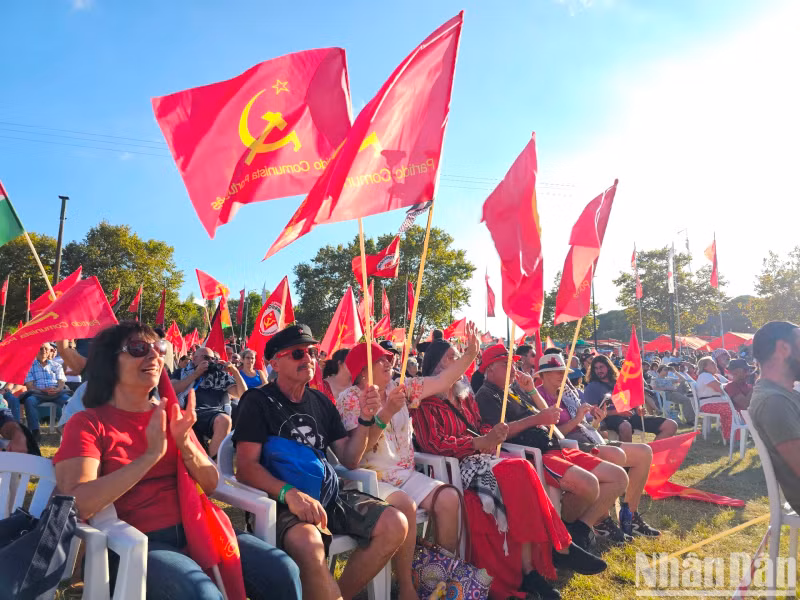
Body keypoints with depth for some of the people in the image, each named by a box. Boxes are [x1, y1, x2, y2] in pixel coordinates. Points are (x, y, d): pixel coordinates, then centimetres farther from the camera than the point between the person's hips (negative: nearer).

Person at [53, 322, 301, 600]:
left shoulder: (171, 416, 13)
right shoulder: (87, 423, -2)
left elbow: (211, 484, 8)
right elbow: (77, 505, -17)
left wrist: (184, 444, -10)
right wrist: (151, 454, -19)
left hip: (195, 530, 5)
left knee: (282, 571, -15)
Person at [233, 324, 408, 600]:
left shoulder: (321, 402, 13)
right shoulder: (258, 402, -3)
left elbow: (349, 460, 13)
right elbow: (246, 467, -13)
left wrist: (365, 419, -4)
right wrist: (289, 492, -30)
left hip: (329, 495, 6)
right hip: (281, 501, -6)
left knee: (396, 525, -11)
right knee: (308, 544, -37)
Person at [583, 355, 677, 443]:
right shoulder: (591, 388, 9)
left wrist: (638, 409, 2)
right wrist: (618, 412, -14)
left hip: (631, 416, 6)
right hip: (612, 417, -6)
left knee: (671, 425, -8)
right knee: (625, 427, -44)